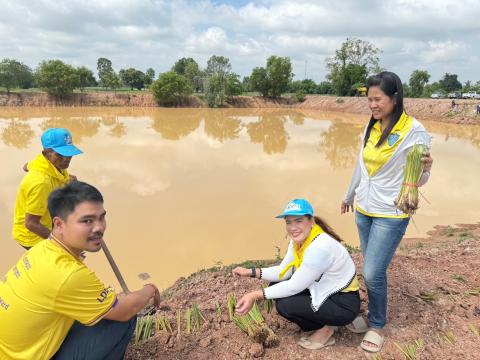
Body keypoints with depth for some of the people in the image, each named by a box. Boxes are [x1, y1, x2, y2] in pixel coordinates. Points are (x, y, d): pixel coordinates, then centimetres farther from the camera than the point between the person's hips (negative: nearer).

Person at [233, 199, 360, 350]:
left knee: (284, 305, -19)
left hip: (344, 304, -9)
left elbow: (294, 286, -27)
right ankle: (321, 322, 10)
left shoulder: (319, 247, -32)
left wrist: (256, 295, -25)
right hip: (324, 291, 9)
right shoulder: (298, 240, -4)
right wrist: (251, 272, -9)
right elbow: (284, 271, 1)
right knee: (276, 285, 2)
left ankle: (326, 329, 4)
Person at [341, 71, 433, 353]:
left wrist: (426, 169, -35)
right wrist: (349, 196, 24)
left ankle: (378, 326, 20)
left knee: (373, 273, -4)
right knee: (373, 270, 15)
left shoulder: (414, 131, -15)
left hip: (391, 214, -6)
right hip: (364, 210, 6)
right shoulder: (372, 127, 3)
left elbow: (418, 180, -12)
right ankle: (375, 317, 34)